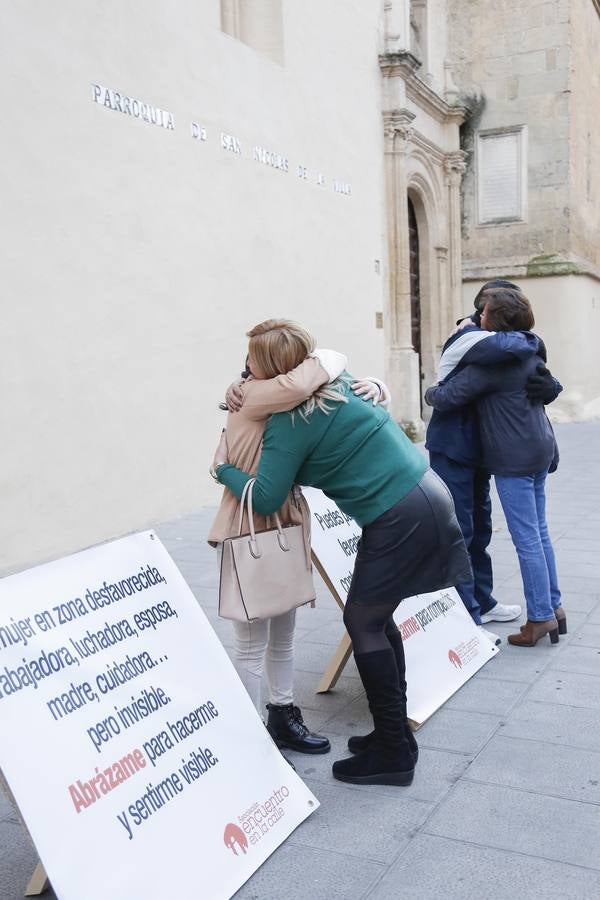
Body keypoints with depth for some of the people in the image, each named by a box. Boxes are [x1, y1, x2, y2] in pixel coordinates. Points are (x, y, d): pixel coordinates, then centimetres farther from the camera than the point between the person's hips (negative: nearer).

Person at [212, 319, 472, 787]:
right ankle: (394, 734, 25)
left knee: (363, 623, 0)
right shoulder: (336, 380, 8)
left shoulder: (290, 422, -16)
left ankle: (392, 753, 8)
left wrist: (224, 468, 4)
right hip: (423, 497, 9)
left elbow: (265, 498, -15)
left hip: (404, 517, -9)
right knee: (375, 617, 16)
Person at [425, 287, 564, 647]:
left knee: (527, 539, -3)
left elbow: (447, 397, -17)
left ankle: (541, 617, 4)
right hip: (540, 450, 9)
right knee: (539, 533, 16)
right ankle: (553, 606, 24)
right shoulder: (530, 352, 10)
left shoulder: (492, 362, -17)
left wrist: (430, 392, 4)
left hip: (514, 459, -9)